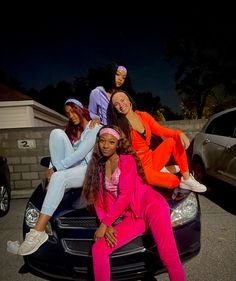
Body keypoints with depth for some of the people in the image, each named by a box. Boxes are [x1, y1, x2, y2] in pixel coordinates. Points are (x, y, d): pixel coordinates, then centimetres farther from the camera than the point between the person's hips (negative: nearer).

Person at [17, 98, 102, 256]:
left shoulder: (95, 128, -4)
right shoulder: (72, 130, 22)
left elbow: (81, 153, -16)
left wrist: (55, 169, -18)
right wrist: (54, 168, -7)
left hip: (88, 169, -6)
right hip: (71, 166, 6)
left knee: (59, 178, -37)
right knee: (57, 132, -13)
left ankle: (39, 231, -34)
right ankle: (57, 172, -18)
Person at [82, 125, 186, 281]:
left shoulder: (127, 160, 1)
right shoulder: (97, 168, 15)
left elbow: (125, 196, -9)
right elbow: (98, 201, 9)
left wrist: (104, 224, -9)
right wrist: (107, 227, -7)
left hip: (149, 204, -4)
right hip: (132, 216, 5)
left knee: (169, 257, -21)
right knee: (98, 249, -8)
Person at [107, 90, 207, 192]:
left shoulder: (143, 116, 5)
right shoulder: (118, 126, -9)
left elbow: (160, 130, 2)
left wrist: (179, 134, -13)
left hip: (151, 159, 6)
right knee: (173, 181, -28)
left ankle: (186, 178, -5)